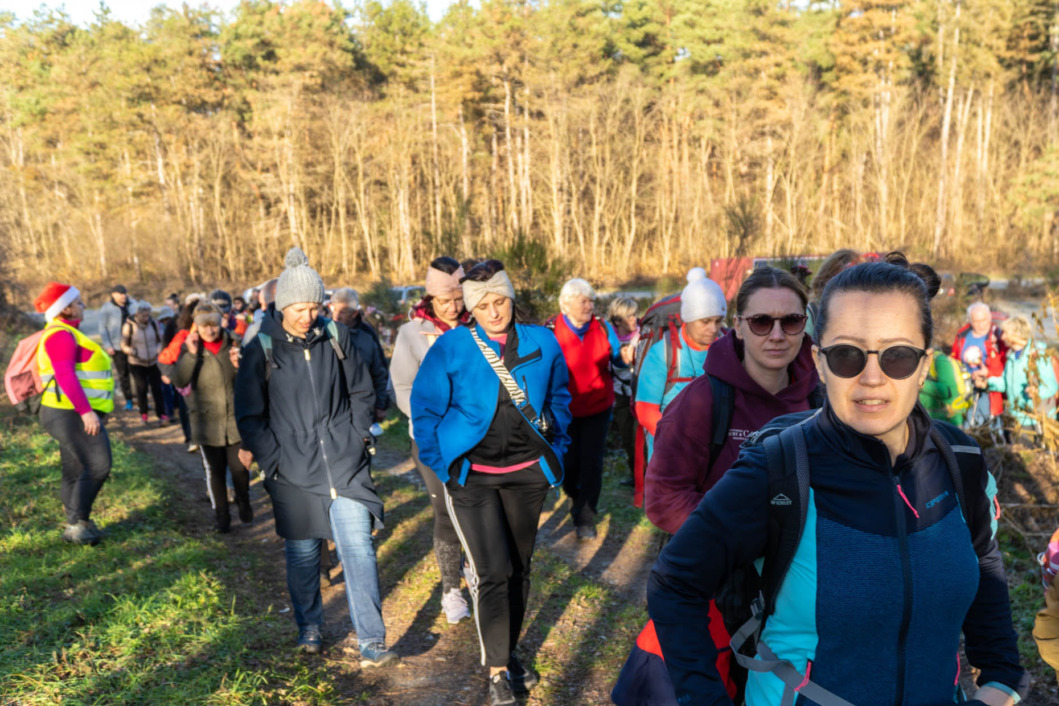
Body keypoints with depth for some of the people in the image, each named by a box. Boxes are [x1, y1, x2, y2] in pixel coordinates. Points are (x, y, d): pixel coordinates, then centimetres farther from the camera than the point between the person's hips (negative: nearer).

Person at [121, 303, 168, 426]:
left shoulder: (154, 323, 0)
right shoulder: (129, 326, -7)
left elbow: (161, 340, 10)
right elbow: (124, 346, -1)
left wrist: (158, 350, -9)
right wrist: (135, 353, -18)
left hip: (153, 362, 2)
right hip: (137, 363, -1)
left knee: (157, 388, -5)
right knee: (142, 388, -1)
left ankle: (162, 415, -4)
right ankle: (143, 413, 19)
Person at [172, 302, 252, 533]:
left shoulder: (233, 344, -1)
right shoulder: (190, 347, -2)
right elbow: (180, 381, -14)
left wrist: (239, 366, -18)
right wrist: (191, 354, -24)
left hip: (235, 418, 0)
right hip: (207, 420, 0)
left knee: (240, 467, 2)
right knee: (215, 471, 7)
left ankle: (244, 504, 30)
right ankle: (220, 516, 24)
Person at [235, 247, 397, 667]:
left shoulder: (336, 336, 1)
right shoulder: (261, 348, -5)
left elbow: (362, 392, 11)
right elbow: (248, 415, 0)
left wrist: (358, 438, 3)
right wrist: (273, 461, -6)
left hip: (346, 463, 1)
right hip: (294, 471, 0)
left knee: (358, 547, -5)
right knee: (302, 553, 12)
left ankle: (371, 643, 3)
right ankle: (309, 628, 36)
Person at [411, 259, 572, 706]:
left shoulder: (542, 343, -1)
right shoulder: (452, 348, -11)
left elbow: (559, 397, 14)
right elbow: (425, 409, -5)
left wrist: (556, 448, 7)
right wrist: (443, 466, -8)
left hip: (528, 473, 4)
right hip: (473, 476, -4)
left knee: (519, 568, 14)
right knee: (493, 573, -6)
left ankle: (509, 653, 34)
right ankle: (497, 670, 12)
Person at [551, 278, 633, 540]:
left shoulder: (602, 327, -5)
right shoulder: (551, 331, -12)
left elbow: (615, 357, 4)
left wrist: (625, 358, -19)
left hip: (597, 407, 1)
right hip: (565, 409, -1)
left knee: (591, 463, 1)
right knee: (569, 462, 8)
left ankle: (585, 517, 16)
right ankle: (574, 496, 43)